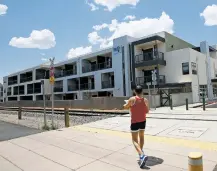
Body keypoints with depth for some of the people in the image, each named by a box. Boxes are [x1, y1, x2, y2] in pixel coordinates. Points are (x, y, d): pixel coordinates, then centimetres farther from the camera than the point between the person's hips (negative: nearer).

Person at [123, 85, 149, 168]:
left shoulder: (132, 99, -16)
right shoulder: (145, 100, -5)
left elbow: (125, 107, -2)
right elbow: (147, 111, 2)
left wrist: (127, 103, 19)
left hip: (135, 122, -5)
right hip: (143, 121, 5)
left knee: (135, 140, 1)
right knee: (141, 136, 26)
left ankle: (142, 155, -17)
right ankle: (141, 151, 44)